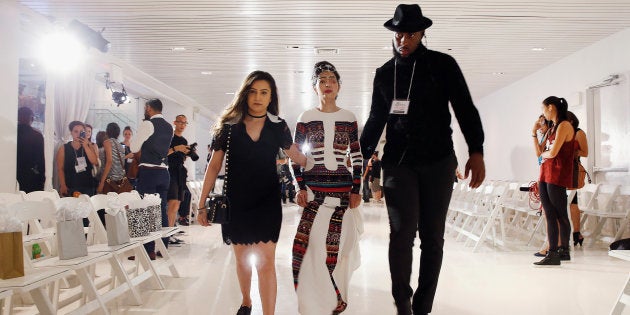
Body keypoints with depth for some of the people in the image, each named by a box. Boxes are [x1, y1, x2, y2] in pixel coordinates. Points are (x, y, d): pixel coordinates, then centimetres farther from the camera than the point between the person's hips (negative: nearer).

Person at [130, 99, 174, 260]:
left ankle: (148, 250, -4)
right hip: (164, 172, 7)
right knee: (162, 210, 11)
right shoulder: (169, 127, 12)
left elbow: (134, 147, -5)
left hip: (148, 171, -7)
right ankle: (164, 247, 16)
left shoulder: (148, 124, -9)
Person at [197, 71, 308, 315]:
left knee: (265, 262, -8)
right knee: (242, 258, 17)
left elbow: (296, 156, 14)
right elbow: (214, 166, 0)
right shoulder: (229, 125, -5)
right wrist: (202, 204, -1)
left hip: (267, 201, -1)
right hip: (236, 202, 1)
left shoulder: (278, 126, -2)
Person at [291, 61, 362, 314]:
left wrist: (356, 190, 2)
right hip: (314, 190, 0)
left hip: (343, 189, 1)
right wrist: (301, 188, -1)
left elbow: (357, 157, 8)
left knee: (338, 244, 1)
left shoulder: (349, 118, 6)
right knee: (313, 243, -8)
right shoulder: (305, 118, 5)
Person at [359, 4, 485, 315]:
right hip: (398, 163, 1)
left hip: (438, 162, 0)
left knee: (432, 236, 2)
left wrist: (476, 151, -12)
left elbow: (465, 109, 0)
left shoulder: (443, 65, 3)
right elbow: (376, 120, 16)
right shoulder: (384, 74, 10)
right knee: (402, 233, -11)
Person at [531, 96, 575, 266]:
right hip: (545, 174, 8)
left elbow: (553, 153, -17)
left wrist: (545, 154, 4)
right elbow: (539, 153, 16)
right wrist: (534, 133, 15)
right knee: (550, 216, 5)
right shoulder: (552, 129, 19)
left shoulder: (564, 125, -7)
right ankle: (552, 253, 7)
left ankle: (563, 251, 5)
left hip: (557, 176, -8)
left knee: (560, 215, -2)